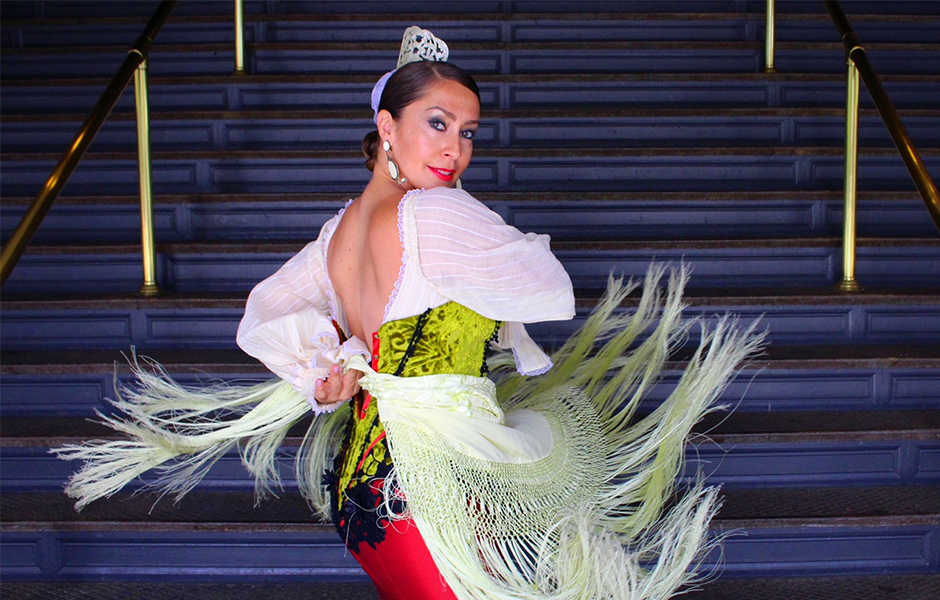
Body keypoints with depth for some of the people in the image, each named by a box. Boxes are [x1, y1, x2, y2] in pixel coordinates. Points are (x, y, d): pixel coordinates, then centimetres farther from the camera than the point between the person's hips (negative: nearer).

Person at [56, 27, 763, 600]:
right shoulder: (438, 215, -18)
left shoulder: (340, 229, 8)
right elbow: (555, 292, -9)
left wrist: (322, 372, 0)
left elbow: (265, 316, 14)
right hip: (434, 492, -9)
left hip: (360, 476, 9)